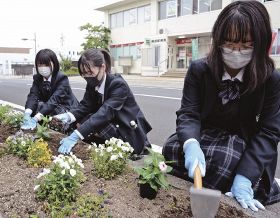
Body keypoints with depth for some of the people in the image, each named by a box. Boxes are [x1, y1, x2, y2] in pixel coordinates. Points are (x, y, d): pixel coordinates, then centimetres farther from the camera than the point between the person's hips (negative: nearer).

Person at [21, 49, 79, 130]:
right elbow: (33, 96, -18)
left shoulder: (62, 78, -20)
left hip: (67, 111, -5)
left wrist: (36, 118, -46)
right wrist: (27, 114, -40)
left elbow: (55, 99, -34)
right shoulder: (37, 78, -2)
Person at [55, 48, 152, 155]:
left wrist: (75, 136, -46)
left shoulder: (118, 85, -25)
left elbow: (105, 112, -37)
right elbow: (85, 105, -8)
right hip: (112, 127, 6)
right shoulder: (92, 84, -2)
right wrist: (69, 115, -32)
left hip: (129, 135, -6)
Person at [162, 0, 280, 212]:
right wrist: (191, 144, -42)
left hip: (244, 143, -1)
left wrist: (245, 177, -31)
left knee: (223, 161, -34)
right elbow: (188, 113, -17)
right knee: (172, 149, -26)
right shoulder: (199, 70, -11)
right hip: (205, 136, 2)